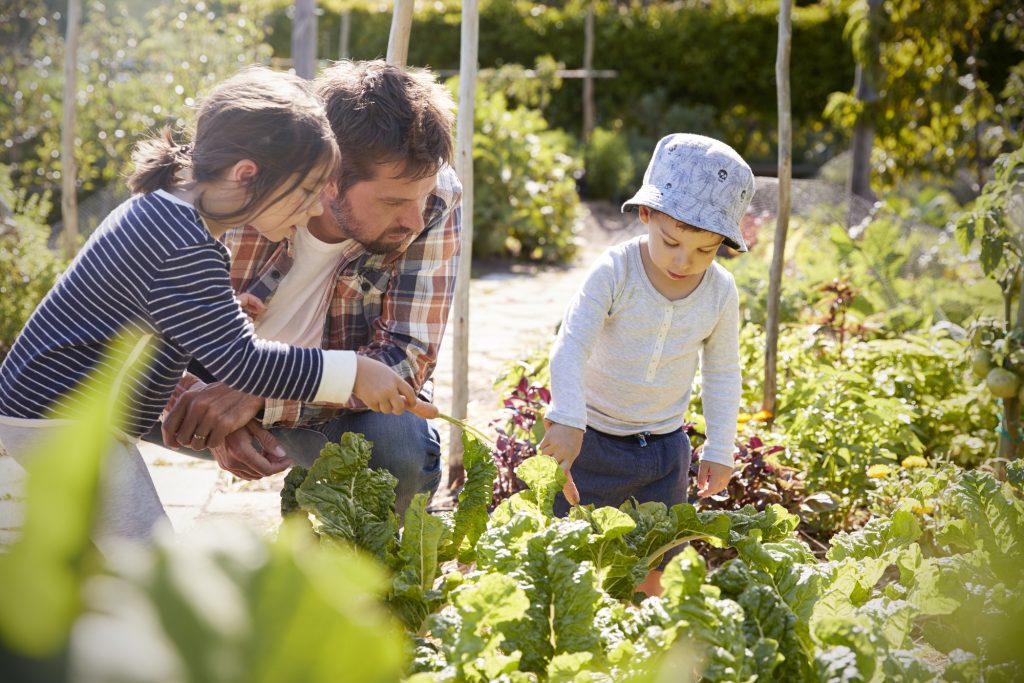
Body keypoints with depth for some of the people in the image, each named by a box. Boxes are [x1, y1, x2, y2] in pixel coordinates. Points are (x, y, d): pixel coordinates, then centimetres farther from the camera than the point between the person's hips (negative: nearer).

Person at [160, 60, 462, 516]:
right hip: (222, 386, 0)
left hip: (343, 406, 0)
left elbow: (407, 360, -26)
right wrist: (217, 417, -35)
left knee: (406, 448, -32)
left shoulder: (436, 198, -25)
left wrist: (261, 394, -39)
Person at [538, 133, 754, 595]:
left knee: (647, 574, 9)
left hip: (664, 450, 3)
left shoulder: (720, 292, -6)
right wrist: (567, 421, -35)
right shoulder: (614, 272, -18)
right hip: (593, 439, -3)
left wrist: (720, 451, 5)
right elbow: (571, 348, -23)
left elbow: (722, 375, 5)